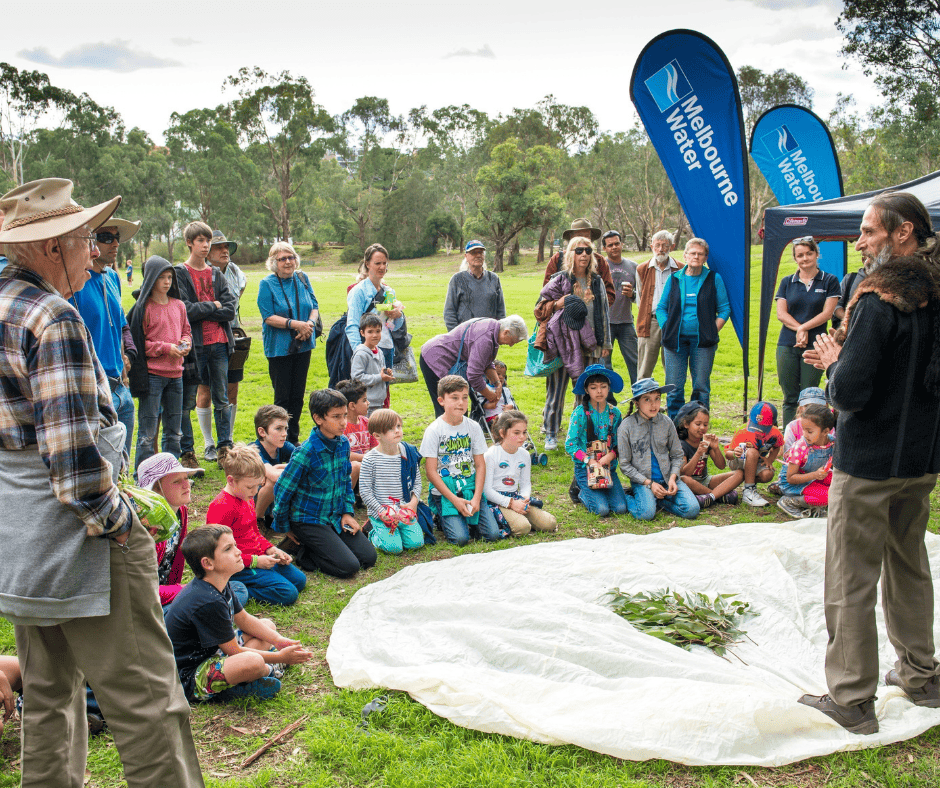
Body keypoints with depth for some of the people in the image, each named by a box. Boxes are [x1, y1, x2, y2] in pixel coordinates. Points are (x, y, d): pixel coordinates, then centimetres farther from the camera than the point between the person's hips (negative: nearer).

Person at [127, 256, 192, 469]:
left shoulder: (179, 306, 11)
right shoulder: (143, 307, -5)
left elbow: (186, 331, 21)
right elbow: (137, 342, -7)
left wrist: (186, 343, 0)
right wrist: (165, 348, -14)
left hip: (175, 373, 6)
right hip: (152, 373, -6)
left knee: (174, 430, 13)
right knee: (147, 431, -4)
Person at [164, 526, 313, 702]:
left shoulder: (220, 585, 1)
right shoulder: (208, 603, -30)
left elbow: (243, 619, 14)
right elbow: (234, 651, -22)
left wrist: (279, 640, 1)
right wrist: (280, 657, -16)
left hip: (211, 654, 11)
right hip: (187, 678, -11)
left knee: (268, 625, 19)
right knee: (252, 662, -37)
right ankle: (268, 671, -2)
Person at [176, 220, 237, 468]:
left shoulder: (217, 274, 14)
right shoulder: (180, 273, -1)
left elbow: (231, 308, 1)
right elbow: (185, 310, -13)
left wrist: (201, 311, -8)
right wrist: (213, 306, -5)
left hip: (219, 343, 5)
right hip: (194, 345, -5)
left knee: (222, 399, 9)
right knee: (187, 401, 0)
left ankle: (225, 447, 17)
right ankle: (187, 452, 8)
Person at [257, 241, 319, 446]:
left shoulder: (302, 279, 7)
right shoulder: (267, 284, -7)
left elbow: (314, 306, 9)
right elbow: (268, 317, -13)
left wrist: (310, 323, -12)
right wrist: (296, 324, -22)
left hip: (303, 345, 5)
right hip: (279, 347, -5)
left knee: (298, 395, 10)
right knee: (283, 397, -1)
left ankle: (294, 439, 20)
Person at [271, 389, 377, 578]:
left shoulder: (343, 443, -3)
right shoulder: (305, 453, -24)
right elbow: (282, 490, -15)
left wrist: (347, 512, 6)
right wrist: (284, 529, -5)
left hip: (335, 516, 7)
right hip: (308, 520, -7)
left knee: (369, 557, -1)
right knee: (348, 567, -17)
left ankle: (318, 548, 12)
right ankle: (304, 553, 2)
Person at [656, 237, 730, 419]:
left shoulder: (714, 279, 6)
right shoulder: (674, 279, 9)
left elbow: (724, 309, 7)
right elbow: (661, 308, 13)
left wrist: (713, 331, -4)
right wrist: (666, 329, -1)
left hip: (702, 341, -1)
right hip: (676, 339, 1)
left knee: (701, 387, 1)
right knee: (674, 386, 0)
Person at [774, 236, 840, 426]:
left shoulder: (829, 281, 5)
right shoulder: (787, 282, 12)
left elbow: (827, 313, -3)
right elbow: (781, 314, 3)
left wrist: (803, 328, -13)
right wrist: (800, 329, -12)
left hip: (815, 346, -2)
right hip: (787, 345, 2)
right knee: (790, 398, 4)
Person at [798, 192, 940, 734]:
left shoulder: (879, 300, -20)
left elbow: (849, 393, -25)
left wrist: (834, 363, -4)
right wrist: (845, 359, 10)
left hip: (868, 464, -8)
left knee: (851, 582, 3)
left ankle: (852, 700, 12)